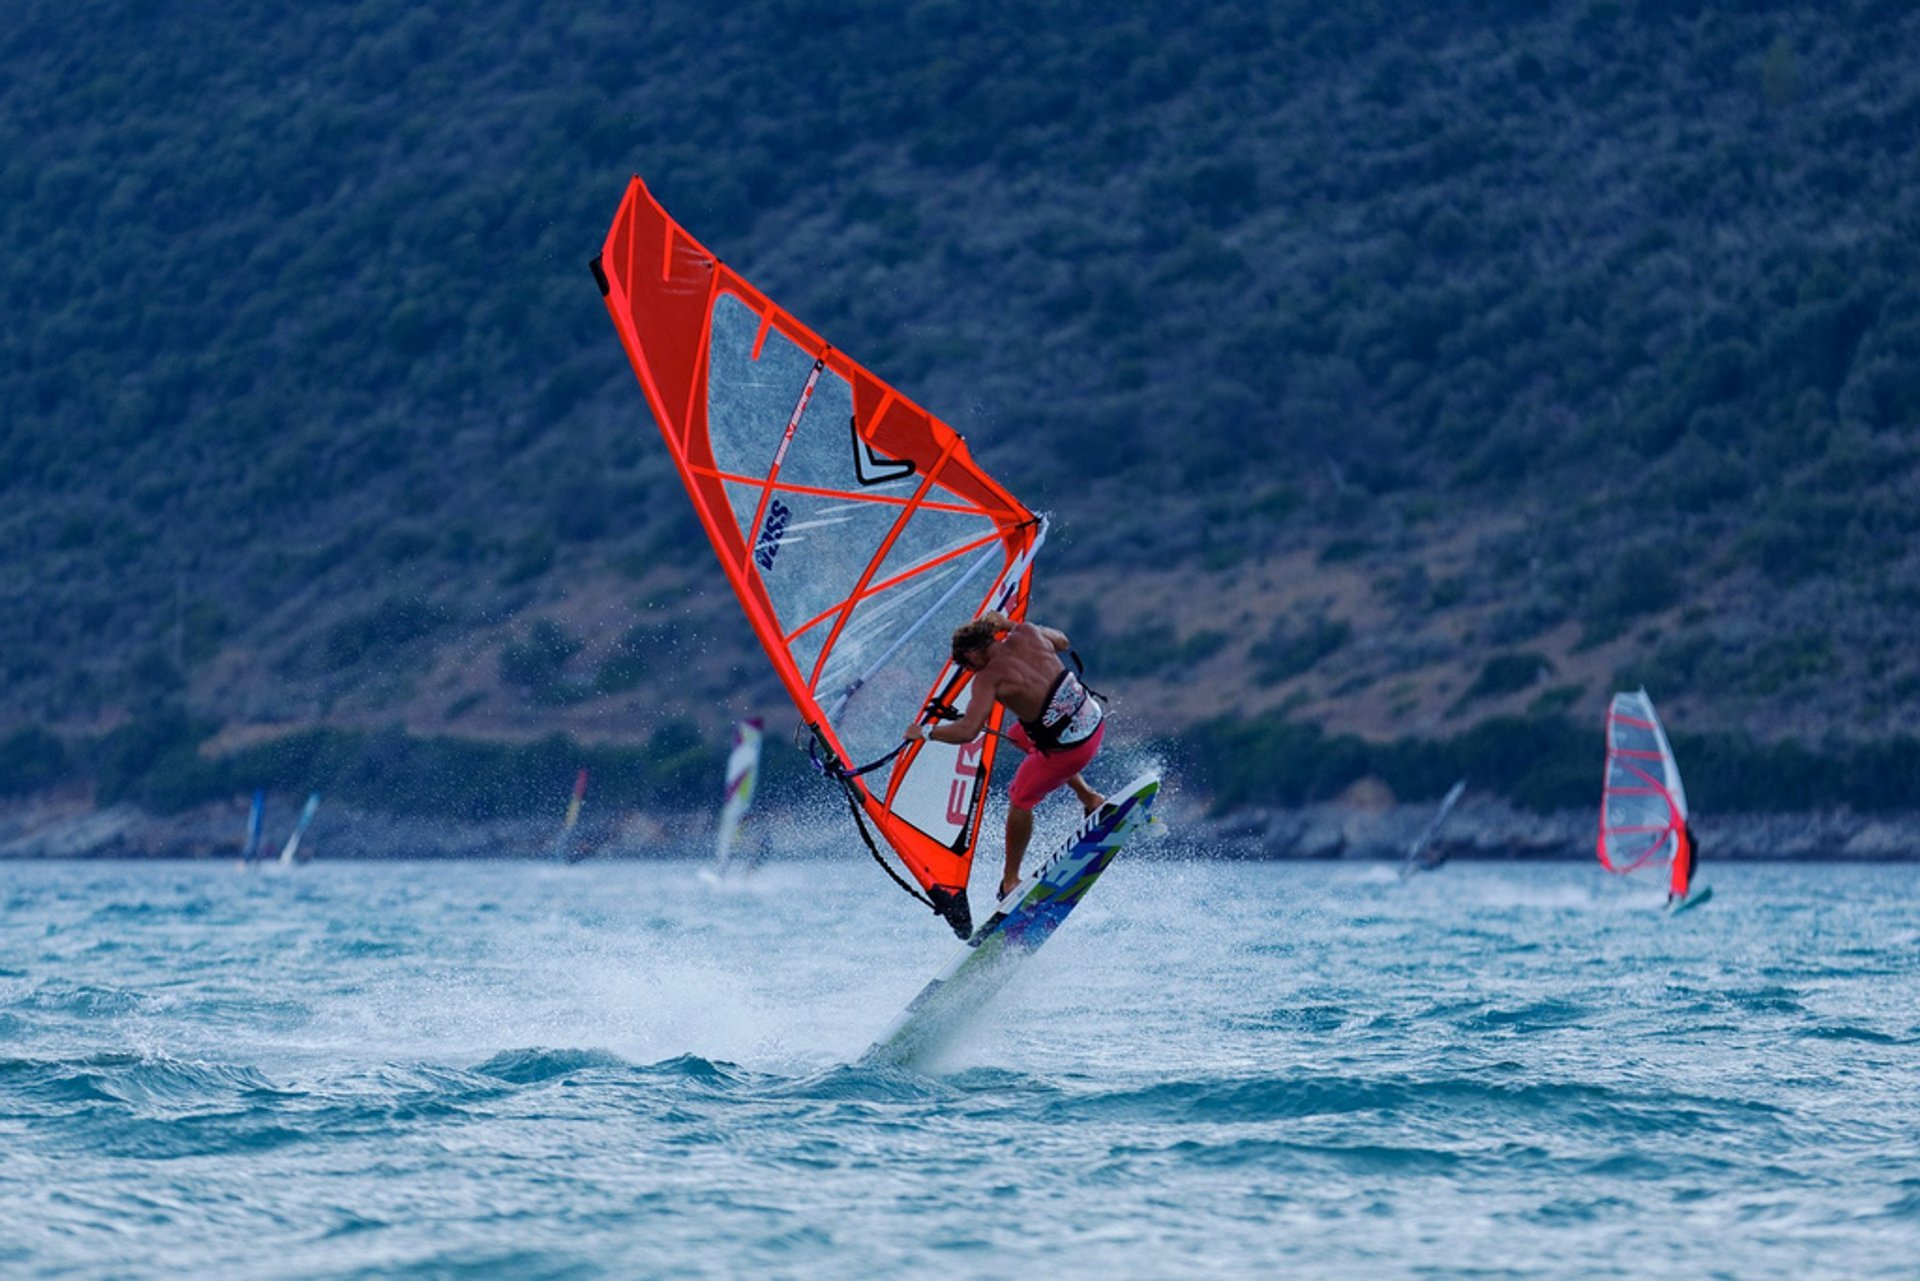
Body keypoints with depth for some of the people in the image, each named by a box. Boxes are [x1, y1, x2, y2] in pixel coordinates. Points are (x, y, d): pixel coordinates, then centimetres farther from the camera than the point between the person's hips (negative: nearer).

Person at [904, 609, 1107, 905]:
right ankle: (1089, 798, 32)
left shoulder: (989, 678, -16)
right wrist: (1007, 624, 22)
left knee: (1020, 799, 17)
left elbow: (967, 731, -24)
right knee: (1019, 737, 32)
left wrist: (924, 732, -8)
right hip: (1094, 718, 7)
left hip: (1071, 747, -7)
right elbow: (1062, 642, 23)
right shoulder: (1026, 634, 1)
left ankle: (1010, 881, 29)